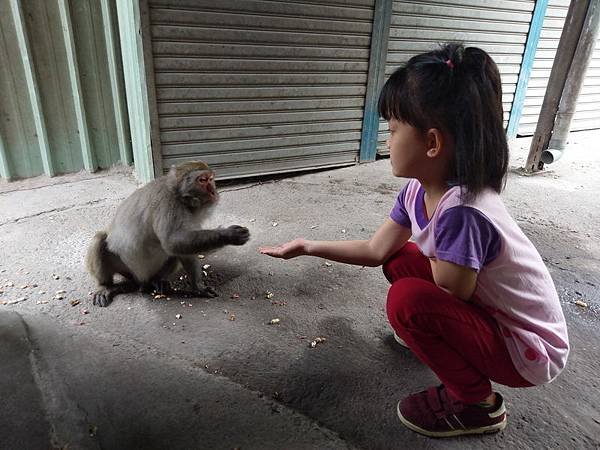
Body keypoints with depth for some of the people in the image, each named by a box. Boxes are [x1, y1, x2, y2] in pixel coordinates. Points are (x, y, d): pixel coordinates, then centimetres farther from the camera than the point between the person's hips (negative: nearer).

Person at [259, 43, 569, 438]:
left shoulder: (462, 212, -35)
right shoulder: (419, 190, -9)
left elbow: (450, 296, -25)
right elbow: (377, 249, 2)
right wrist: (309, 247, 3)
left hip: (528, 351, -7)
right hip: (486, 312, 7)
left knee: (409, 301, -26)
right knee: (400, 259, 2)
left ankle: (476, 403, -1)